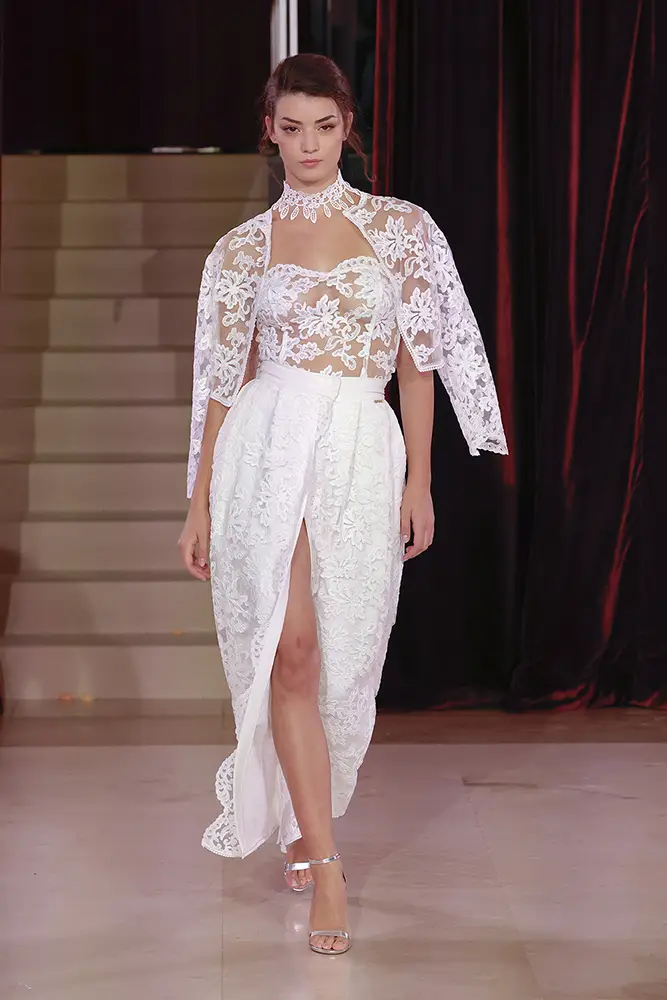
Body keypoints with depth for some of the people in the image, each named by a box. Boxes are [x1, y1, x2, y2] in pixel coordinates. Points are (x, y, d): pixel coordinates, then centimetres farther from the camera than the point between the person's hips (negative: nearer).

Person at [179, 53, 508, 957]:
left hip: (364, 452, 1)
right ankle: (322, 857, -6)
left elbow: (417, 360, 7)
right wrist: (200, 503, 9)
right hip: (270, 448, -1)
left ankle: (303, 819, 30)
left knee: (342, 656, 6)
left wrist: (419, 479, 2)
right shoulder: (243, 247, 8)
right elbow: (225, 379, 11)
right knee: (290, 649, -11)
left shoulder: (400, 228, 7)